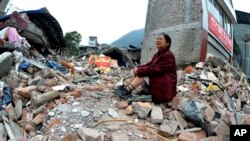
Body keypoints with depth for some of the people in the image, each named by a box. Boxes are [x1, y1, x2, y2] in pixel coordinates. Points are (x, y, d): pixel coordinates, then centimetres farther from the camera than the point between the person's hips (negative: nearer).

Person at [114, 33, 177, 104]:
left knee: (144, 74, -23)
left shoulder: (168, 56, -18)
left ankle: (127, 90, -27)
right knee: (140, 73, -6)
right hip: (157, 81, 9)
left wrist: (139, 70, -22)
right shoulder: (158, 54, 12)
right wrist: (138, 68, -10)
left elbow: (155, 69, -25)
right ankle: (126, 88, -15)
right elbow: (149, 64, 7)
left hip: (165, 87, -9)